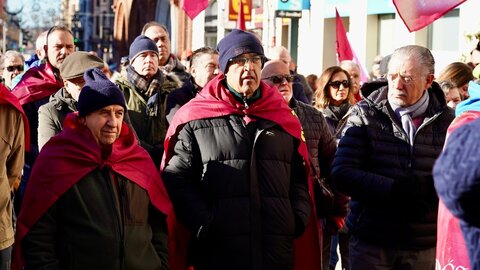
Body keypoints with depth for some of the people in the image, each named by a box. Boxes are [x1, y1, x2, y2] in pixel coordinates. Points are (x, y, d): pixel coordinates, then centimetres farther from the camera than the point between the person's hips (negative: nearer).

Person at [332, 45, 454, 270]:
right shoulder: (365, 114, -2)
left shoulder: (446, 120, 3)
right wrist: (395, 190, -19)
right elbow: (342, 175, -8)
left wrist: (429, 187, -16)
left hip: (426, 246, 2)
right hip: (371, 244, -1)